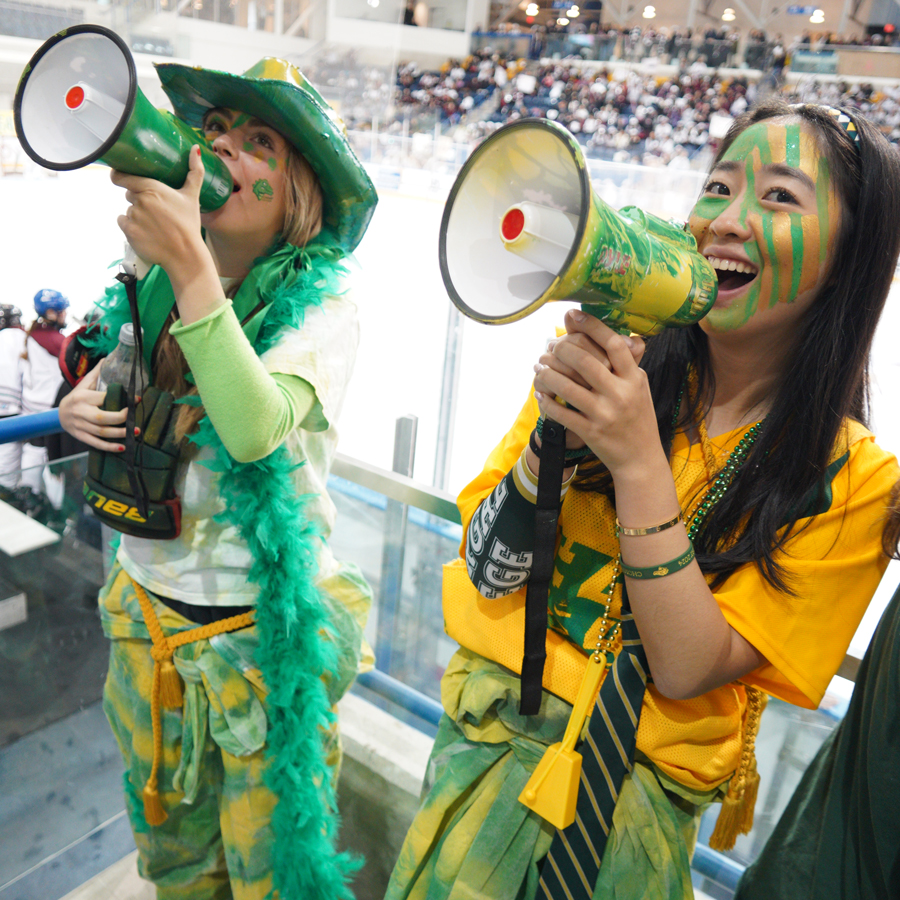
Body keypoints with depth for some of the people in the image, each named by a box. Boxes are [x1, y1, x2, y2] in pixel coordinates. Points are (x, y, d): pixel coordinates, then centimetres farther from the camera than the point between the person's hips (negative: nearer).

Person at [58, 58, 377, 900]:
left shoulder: (321, 309, -17)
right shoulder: (150, 289, 0)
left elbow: (255, 430, -35)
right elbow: (109, 379, 18)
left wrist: (191, 269, -37)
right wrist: (79, 404, -4)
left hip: (263, 633, -5)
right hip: (146, 611, 6)